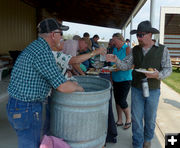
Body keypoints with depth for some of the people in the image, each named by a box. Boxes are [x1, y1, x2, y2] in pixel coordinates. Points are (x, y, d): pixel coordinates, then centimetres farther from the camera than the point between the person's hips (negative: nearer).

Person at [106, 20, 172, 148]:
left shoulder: (162, 49, -6)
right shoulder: (135, 50, 2)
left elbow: (168, 69, -5)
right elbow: (125, 65, -2)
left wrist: (158, 75, -26)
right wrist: (116, 60, -21)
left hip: (153, 91, -1)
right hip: (136, 90, 2)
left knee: (150, 119, 14)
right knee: (136, 118, 8)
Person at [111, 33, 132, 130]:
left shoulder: (127, 49, -10)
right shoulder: (114, 49, 11)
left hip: (125, 79, -7)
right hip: (115, 78, 7)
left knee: (122, 101, -6)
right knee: (117, 100, 11)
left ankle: (128, 119, 17)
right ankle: (119, 121, 25)